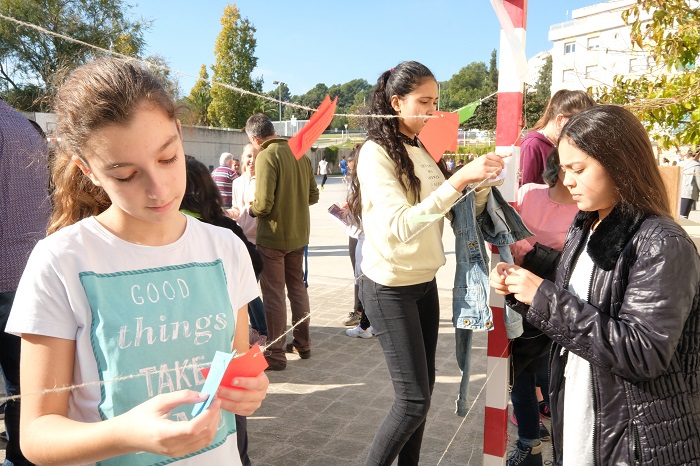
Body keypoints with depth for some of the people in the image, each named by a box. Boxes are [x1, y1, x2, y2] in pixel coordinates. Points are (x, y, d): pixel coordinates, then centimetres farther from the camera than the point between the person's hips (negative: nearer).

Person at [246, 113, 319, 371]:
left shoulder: (266, 157, -18)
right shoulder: (300, 153, 3)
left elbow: (263, 204, -22)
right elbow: (313, 195, 8)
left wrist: (252, 208, -2)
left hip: (273, 236, -7)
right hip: (299, 234, 7)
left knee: (273, 293, 3)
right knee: (297, 287, 18)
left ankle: (275, 352, 12)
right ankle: (302, 343, 30)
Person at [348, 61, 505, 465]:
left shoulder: (422, 151, 9)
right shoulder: (376, 152, -15)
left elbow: (442, 211, 11)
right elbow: (402, 226, -27)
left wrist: (478, 184, -4)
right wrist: (461, 178, -32)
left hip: (425, 283, 7)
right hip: (391, 289, -7)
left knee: (422, 387, 13)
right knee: (414, 398, -4)